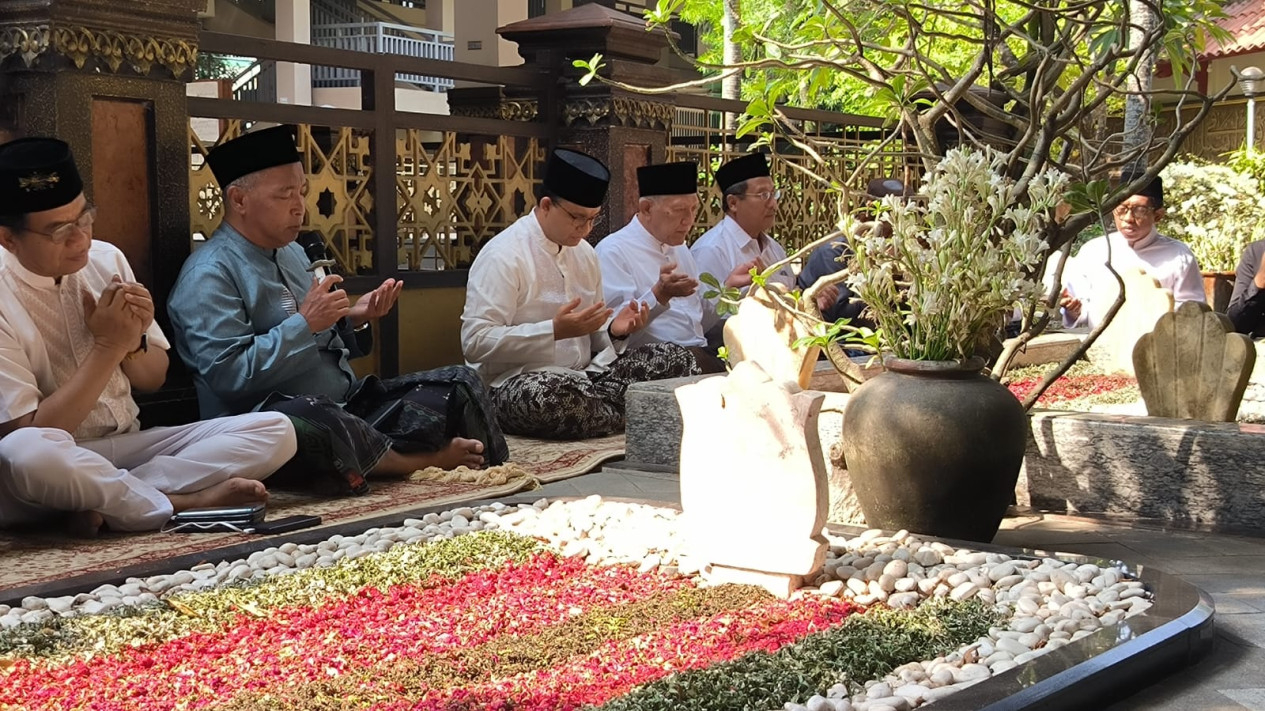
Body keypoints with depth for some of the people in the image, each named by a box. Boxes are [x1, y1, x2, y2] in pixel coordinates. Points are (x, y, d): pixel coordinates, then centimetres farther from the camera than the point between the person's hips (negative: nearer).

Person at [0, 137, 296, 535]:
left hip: (129, 445, 5)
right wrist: (107, 347, -19)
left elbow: (154, 379, 12)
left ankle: (107, 500, -22)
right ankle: (183, 502, -21)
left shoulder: (106, 259, 2)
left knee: (275, 430, -13)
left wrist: (131, 343, -11)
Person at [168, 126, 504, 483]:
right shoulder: (208, 276, -10)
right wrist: (304, 323, -20)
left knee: (459, 380, 0)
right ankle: (425, 461, -18)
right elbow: (228, 376, -21)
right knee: (314, 417, -42)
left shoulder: (293, 253, 18)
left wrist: (352, 320, 2)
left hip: (347, 406, 9)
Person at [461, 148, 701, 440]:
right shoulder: (503, 256, -12)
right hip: (519, 384, -7)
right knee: (548, 394, -41)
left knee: (675, 358, -3)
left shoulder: (585, 253, 11)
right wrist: (555, 330, -26)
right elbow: (475, 342, -20)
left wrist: (614, 330, -5)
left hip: (584, 375, 7)